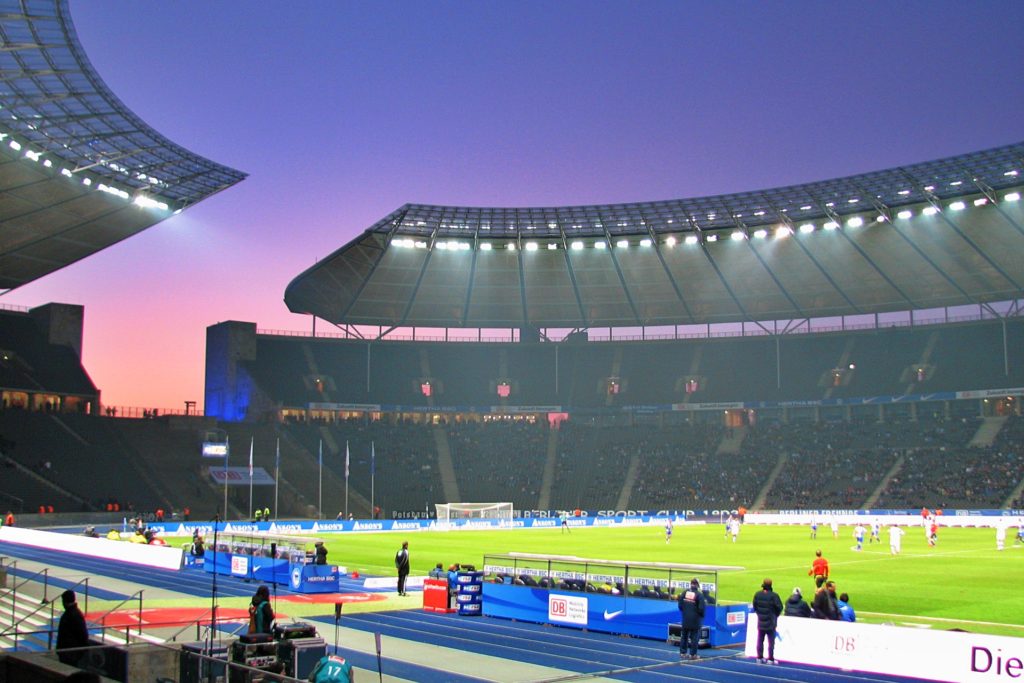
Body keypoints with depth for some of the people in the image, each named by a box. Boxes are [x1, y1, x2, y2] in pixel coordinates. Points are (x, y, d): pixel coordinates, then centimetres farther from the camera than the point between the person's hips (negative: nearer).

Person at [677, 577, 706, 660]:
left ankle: (683, 653, 19)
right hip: (695, 619, -4)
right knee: (694, 637, 5)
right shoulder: (699, 595, -14)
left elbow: (680, 605, 1)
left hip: (685, 618, 4)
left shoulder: (684, 592, -2)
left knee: (684, 636, 15)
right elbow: (701, 608, -14)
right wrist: (702, 616, 5)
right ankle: (693, 654, 6)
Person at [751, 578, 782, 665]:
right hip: (771, 622, -4)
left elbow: (754, 606, 4)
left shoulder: (757, 594, -4)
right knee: (771, 641, 4)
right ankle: (770, 659, 4)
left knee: (760, 641, 13)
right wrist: (775, 615, 7)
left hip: (760, 622, 4)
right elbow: (779, 607, -13)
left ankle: (760, 658, 17)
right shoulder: (773, 595, -18)